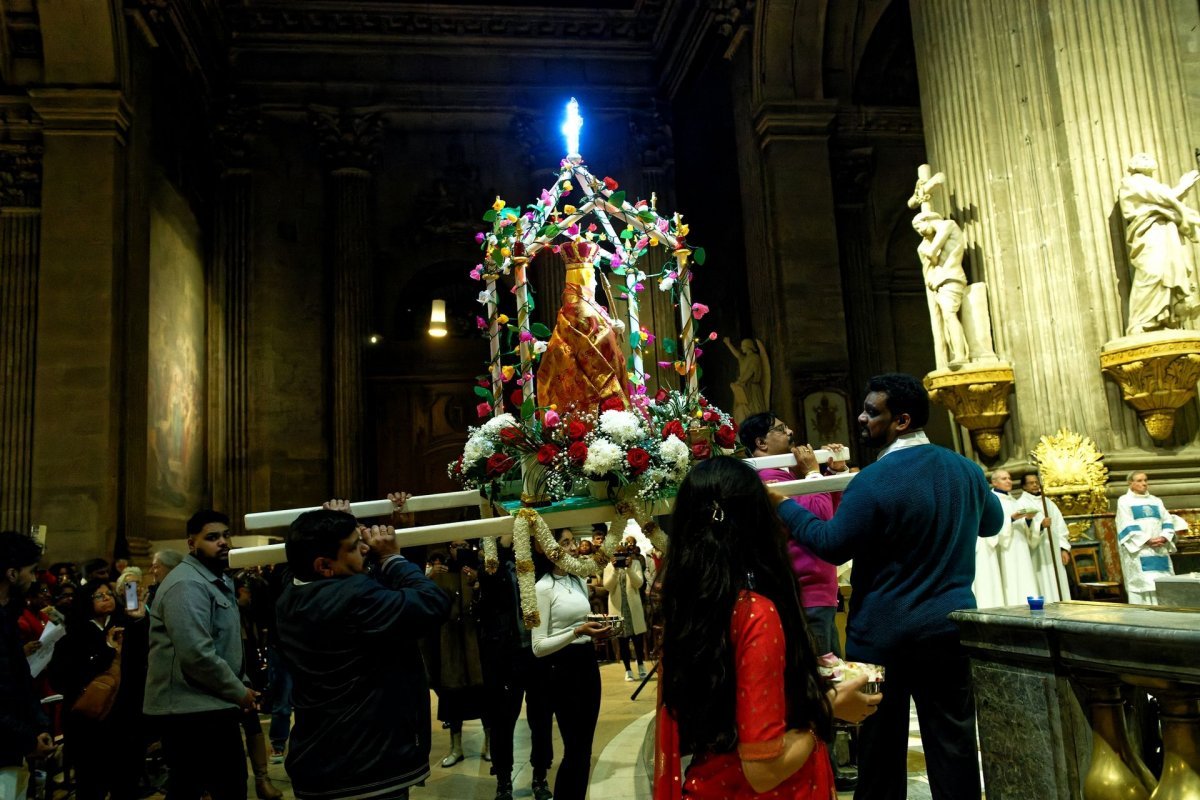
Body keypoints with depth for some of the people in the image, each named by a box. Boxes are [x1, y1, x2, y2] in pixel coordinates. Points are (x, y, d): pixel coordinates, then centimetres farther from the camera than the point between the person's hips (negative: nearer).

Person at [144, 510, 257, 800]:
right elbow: (197, 655, -25)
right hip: (192, 709, -10)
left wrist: (242, 684, 10)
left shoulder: (219, 580, 18)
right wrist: (239, 691, -15)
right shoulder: (187, 585, -16)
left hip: (211, 706, 10)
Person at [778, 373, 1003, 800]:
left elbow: (831, 544, -11)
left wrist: (783, 505, 0)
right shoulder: (968, 470, 2)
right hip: (949, 626, 5)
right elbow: (993, 522, 20)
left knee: (882, 746, 8)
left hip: (885, 633, -5)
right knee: (953, 745, 12)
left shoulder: (873, 481, -17)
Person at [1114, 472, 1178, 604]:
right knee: (1143, 584, -12)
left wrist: (1164, 538, -9)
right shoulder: (1124, 501, 3)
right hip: (1138, 550, -5)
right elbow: (1127, 526, -7)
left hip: (1160, 550, 5)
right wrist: (1147, 540, -17)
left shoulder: (1156, 501, 19)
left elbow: (1168, 521, 10)